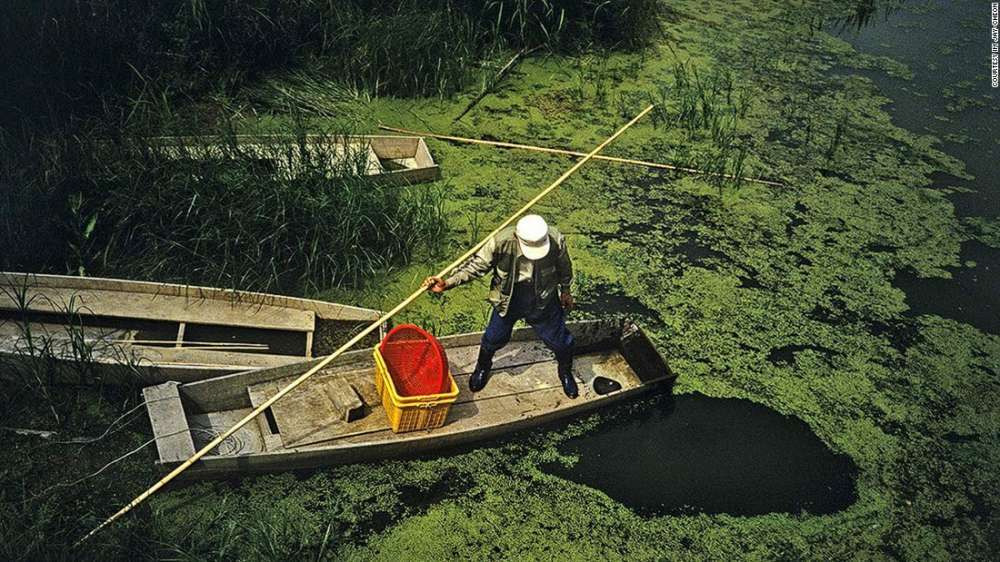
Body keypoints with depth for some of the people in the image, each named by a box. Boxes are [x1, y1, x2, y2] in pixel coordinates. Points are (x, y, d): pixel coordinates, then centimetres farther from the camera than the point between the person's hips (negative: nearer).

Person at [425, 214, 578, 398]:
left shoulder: (556, 240, -29)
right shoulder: (501, 242, -33)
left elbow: (564, 267, -7)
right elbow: (477, 264, -21)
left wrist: (565, 290, 10)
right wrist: (447, 283, -33)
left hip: (544, 301, 1)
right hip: (508, 301, 0)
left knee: (559, 340, 15)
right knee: (494, 338, 17)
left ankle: (566, 373, 49)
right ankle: (482, 367, 52)